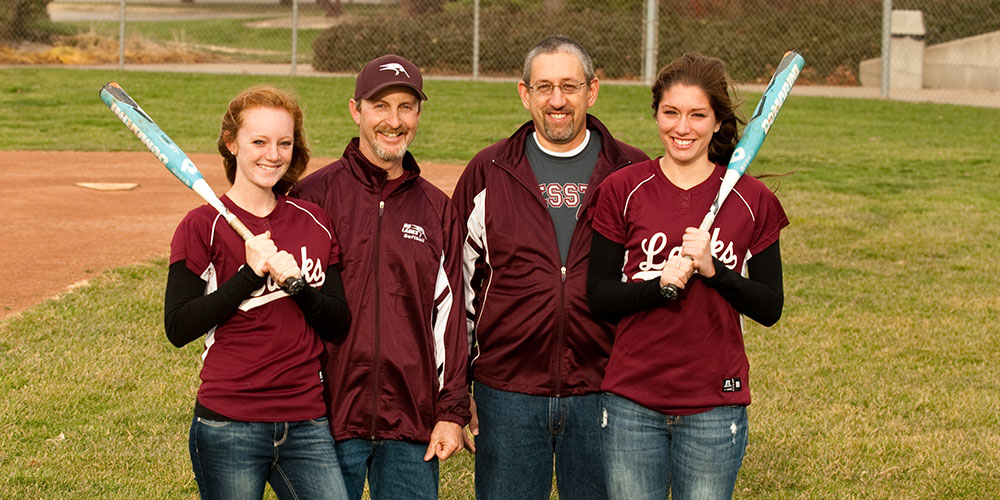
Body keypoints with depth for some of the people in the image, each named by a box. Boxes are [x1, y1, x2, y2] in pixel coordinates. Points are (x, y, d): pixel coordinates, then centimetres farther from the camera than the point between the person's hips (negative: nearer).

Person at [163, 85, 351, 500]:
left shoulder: (315, 224, 9)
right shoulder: (203, 226, -3)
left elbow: (337, 325, 7)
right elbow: (178, 327, -10)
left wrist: (297, 283, -12)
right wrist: (250, 273, -17)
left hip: (307, 424, 4)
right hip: (229, 428, -4)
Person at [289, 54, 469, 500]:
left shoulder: (437, 209, 11)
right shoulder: (314, 196, 0)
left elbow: (449, 312, 10)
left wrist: (452, 411, 5)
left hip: (413, 420, 3)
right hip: (330, 413, -3)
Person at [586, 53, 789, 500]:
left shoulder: (752, 200, 2)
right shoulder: (622, 191, 1)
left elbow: (770, 308, 2)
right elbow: (599, 297, 0)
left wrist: (713, 270, -14)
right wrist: (662, 284, -18)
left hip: (715, 406, 0)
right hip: (631, 402, 0)